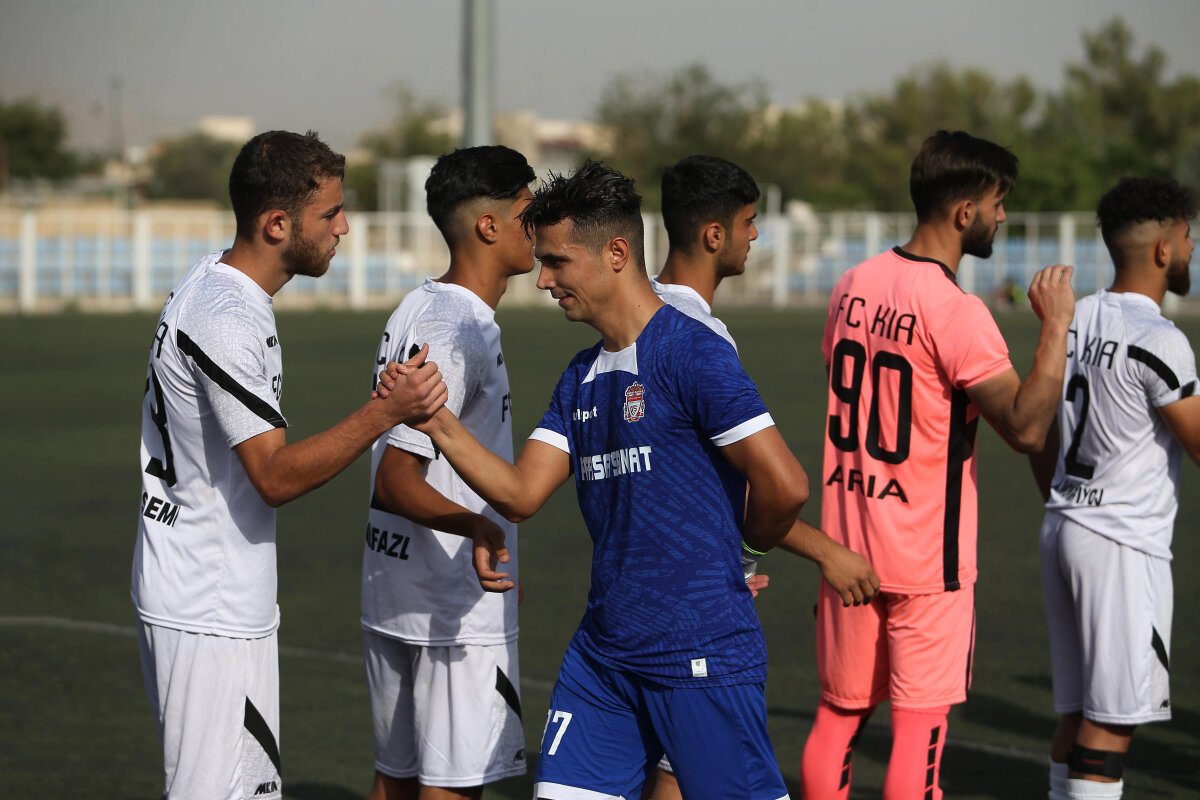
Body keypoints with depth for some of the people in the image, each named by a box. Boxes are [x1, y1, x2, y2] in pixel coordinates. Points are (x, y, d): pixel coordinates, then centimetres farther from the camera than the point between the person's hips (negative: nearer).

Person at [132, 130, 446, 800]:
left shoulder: (212, 287, 10)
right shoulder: (227, 321, -23)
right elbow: (276, 477, -23)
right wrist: (387, 413, -29)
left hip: (228, 601, 10)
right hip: (210, 617, -10)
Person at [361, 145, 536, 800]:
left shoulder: (416, 309, 11)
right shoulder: (458, 334, -19)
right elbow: (396, 481, -22)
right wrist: (485, 532, -33)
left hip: (392, 595, 10)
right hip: (457, 609, -10)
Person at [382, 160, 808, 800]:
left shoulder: (693, 355, -13)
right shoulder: (580, 379, 13)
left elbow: (785, 487, -17)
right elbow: (520, 493, 6)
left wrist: (740, 546, 2)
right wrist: (438, 423, -6)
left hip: (703, 656, -8)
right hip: (603, 652, 8)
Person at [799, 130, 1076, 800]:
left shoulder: (854, 286, 5)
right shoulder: (956, 312, -18)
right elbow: (1026, 428, -24)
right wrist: (1056, 325, -17)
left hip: (848, 542, 7)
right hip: (929, 562, -7)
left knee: (839, 714, 14)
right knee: (920, 728, -1)